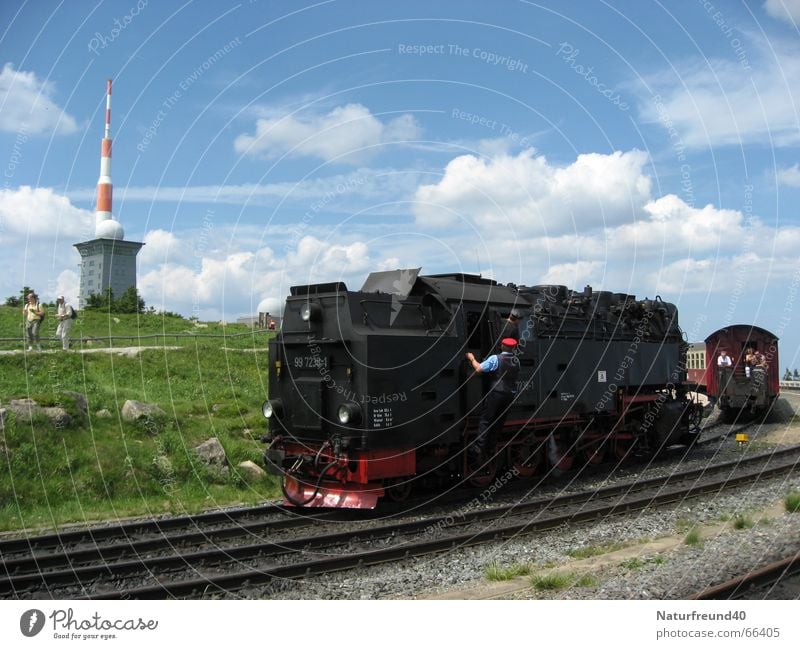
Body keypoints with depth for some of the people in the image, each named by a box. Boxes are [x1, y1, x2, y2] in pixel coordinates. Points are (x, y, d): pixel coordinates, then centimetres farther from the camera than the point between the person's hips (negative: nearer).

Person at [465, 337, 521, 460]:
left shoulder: (495, 358, -9)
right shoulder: (516, 361, 6)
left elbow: (478, 369, -12)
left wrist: (472, 358, 6)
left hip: (497, 392, -5)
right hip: (511, 394, 5)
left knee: (485, 420, -3)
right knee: (499, 421, 14)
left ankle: (479, 448, -12)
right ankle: (490, 447, 19)